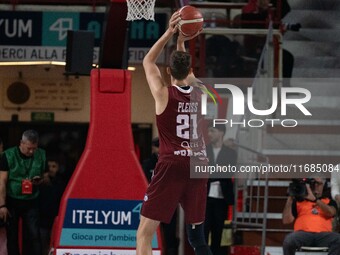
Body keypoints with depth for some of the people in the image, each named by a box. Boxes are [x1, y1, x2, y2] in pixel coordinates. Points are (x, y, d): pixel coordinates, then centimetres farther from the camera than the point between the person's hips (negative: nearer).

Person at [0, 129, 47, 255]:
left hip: (31, 202, 2)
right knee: (12, 236, 6)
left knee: (34, 235, -5)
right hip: (12, 202, -2)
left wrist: (40, 181, -12)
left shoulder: (41, 155, -2)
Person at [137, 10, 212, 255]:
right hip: (198, 164, 5)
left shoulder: (164, 93, -3)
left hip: (171, 164, -5)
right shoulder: (200, 92, 7)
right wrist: (181, 42, 22)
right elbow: (186, 69, 29)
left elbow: (148, 61, 13)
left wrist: (169, 34, 9)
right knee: (197, 235, 14)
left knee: (145, 232, -5)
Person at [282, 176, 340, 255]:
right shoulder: (299, 201, 24)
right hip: (303, 233, 0)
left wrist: (314, 199, -7)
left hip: (323, 234, 0)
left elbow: (331, 212, 0)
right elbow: (286, 220, 13)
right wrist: (290, 199, 4)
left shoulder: (329, 202, 25)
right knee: (289, 240, -35)